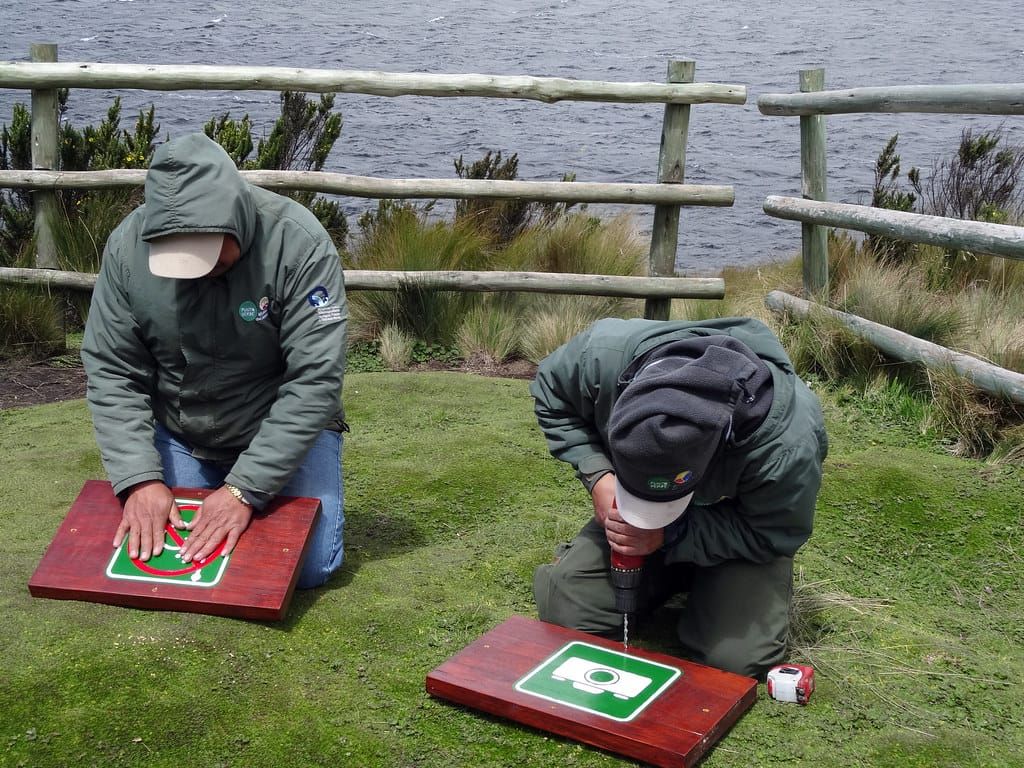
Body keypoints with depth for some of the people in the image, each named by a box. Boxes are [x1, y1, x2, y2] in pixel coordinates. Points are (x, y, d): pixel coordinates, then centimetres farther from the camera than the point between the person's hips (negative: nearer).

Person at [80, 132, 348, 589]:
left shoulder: (299, 243, -26)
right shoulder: (128, 246, -16)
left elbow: (314, 380, -26)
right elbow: (111, 372, -11)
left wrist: (245, 488, -30)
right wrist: (139, 479, -23)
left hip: (284, 431, -2)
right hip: (178, 438, 3)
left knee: (306, 567, -15)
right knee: (154, 554, -8)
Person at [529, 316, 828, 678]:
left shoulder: (787, 442, -41)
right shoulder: (602, 351, -35)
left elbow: (775, 535, -24)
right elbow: (551, 399, -11)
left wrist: (670, 534, -36)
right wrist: (597, 475, -26)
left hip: (737, 524, -2)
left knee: (736, 657, -22)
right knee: (562, 607, -11)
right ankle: (677, 575, 15)